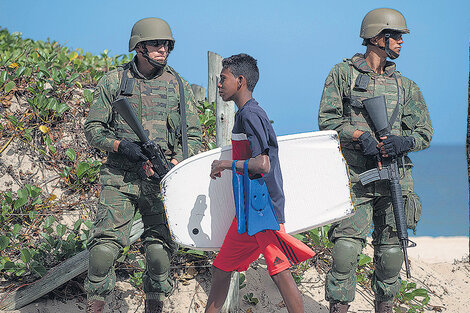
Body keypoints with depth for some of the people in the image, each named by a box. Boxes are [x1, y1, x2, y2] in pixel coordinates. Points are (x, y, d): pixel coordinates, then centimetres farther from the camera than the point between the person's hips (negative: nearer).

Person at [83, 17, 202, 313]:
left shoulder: (179, 86, 8)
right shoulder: (114, 81, 4)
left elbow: (194, 136, 9)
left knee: (160, 249, -3)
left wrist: (174, 164, -9)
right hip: (119, 178, -1)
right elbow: (93, 128, 6)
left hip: (161, 180, 1)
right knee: (105, 246, -11)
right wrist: (120, 145, -13)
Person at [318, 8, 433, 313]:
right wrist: (360, 135, -15)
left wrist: (403, 141, -9)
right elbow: (327, 120, 0)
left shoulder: (405, 86, 14)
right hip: (356, 177, -4)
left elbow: (424, 132, 12)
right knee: (346, 247, -12)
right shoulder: (343, 73, 4)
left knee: (391, 251, 7)